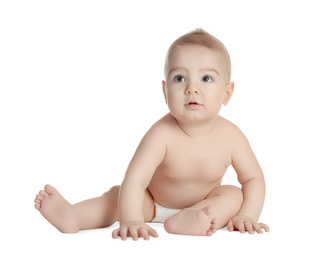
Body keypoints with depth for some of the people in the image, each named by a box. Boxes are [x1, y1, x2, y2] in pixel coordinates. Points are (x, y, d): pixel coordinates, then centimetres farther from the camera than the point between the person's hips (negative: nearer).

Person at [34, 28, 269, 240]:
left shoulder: (230, 136, -24)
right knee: (119, 195, -19)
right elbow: (135, 179, -41)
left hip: (203, 205, 2)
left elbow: (253, 178, -10)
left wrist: (246, 217, -26)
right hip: (154, 204, -1)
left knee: (234, 195, -23)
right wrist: (132, 221, -54)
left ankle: (183, 222, -46)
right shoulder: (162, 134, -33)